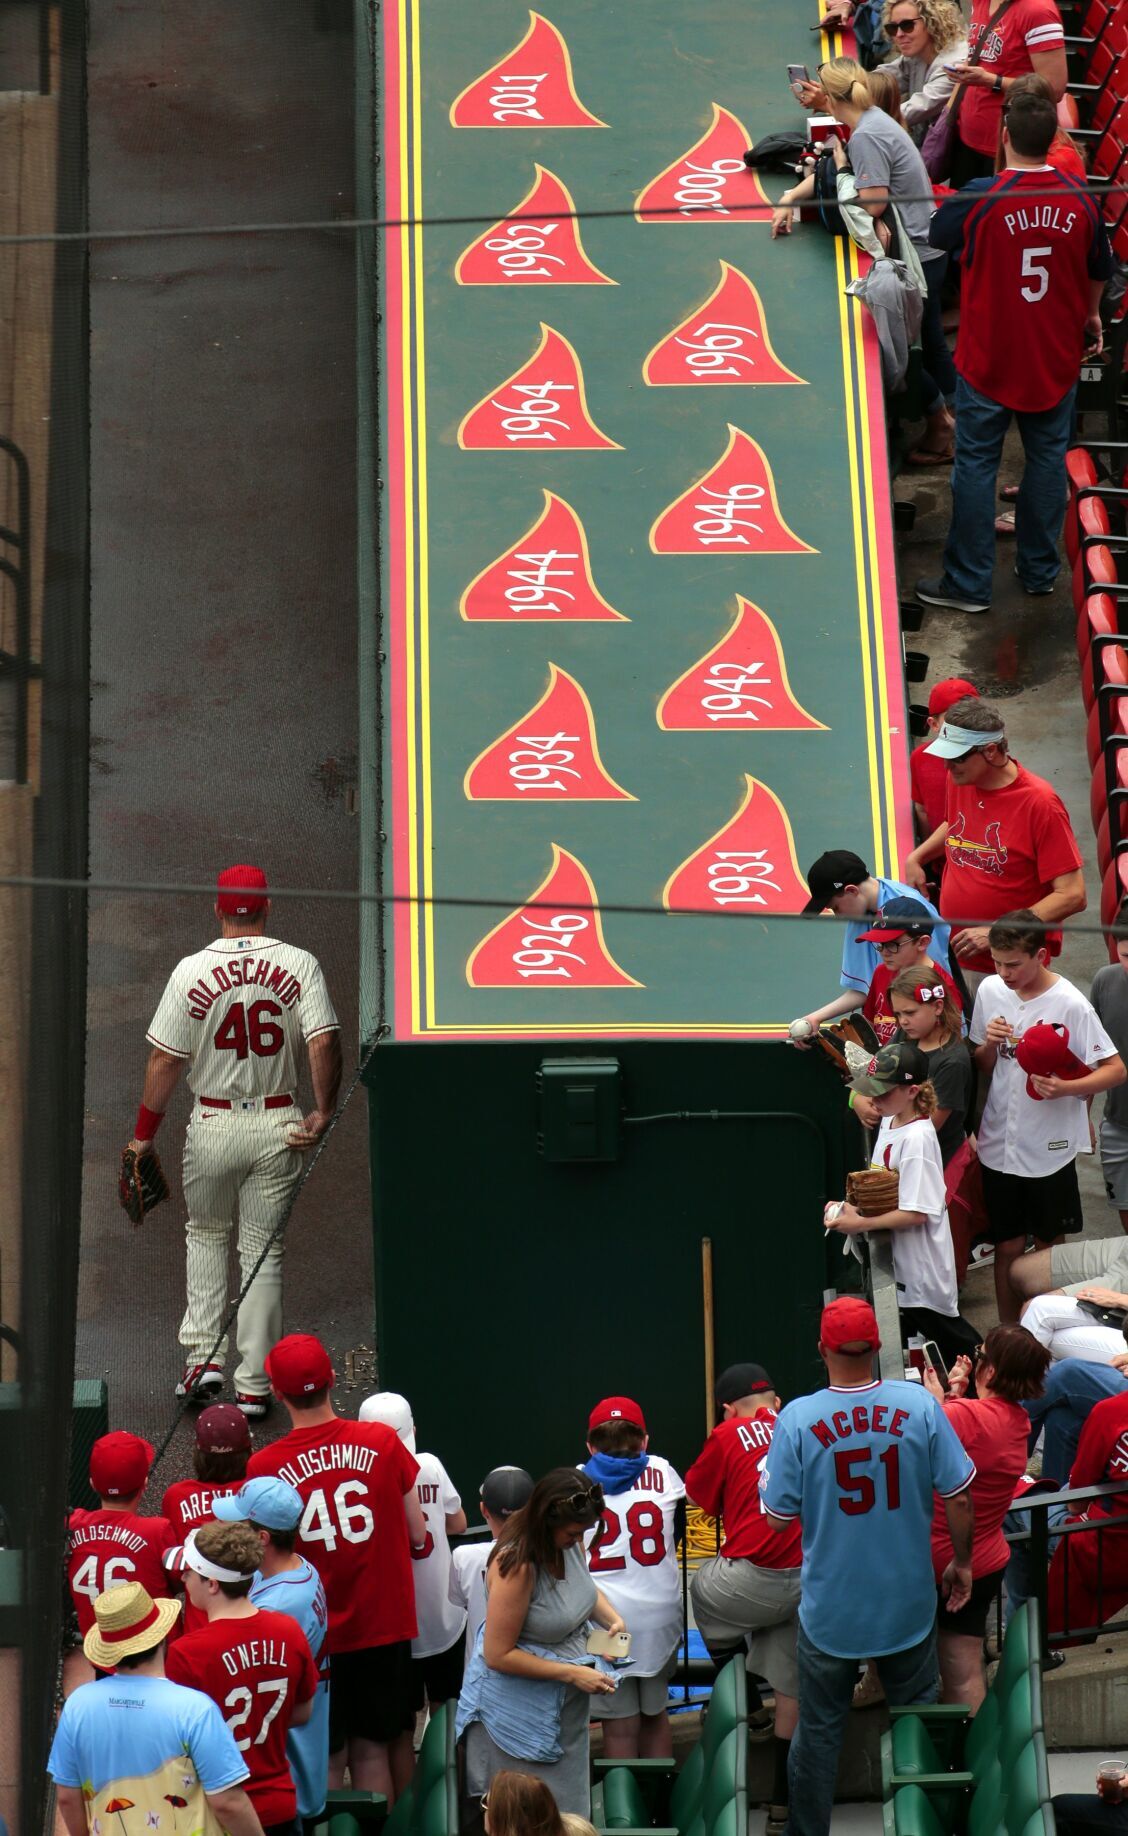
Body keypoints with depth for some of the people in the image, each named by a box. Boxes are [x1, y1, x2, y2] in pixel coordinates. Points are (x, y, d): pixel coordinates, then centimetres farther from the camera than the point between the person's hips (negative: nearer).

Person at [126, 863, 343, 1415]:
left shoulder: (192, 970, -7)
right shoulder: (299, 965, -6)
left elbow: (165, 1060, -5)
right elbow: (324, 1042, -16)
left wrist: (144, 1134, 3)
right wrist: (324, 1112, -6)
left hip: (213, 1126, 0)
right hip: (278, 1126, 0)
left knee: (205, 1234, 22)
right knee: (263, 1251, 9)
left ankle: (204, 1356, 10)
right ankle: (254, 1386, 9)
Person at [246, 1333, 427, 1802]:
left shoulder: (264, 1467, -14)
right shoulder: (382, 1442, -9)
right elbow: (418, 1536, -1)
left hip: (312, 1637, -1)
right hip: (384, 1627, 2)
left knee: (326, 1763, 10)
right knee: (376, 1749, 15)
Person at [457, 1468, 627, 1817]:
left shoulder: (570, 1540, -5)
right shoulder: (516, 1565, -27)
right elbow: (498, 1655, -22)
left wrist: (612, 1618, -3)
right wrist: (572, 1673, -22)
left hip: (565, 1702, 8)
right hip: (517, 1706, -8)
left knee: (568, 1811, 16)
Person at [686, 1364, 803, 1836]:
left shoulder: (728, 1435, 3)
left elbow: (700, 1499, 15)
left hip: (756, 1580, -4)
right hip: (813, 1582, 4)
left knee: (701, 1582, 29)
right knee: (792, 1690, 13)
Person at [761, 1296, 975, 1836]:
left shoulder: (797, 1419, -16)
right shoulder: (919, 1405, -13)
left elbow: (778, 1519, -10)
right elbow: (958, 1498, -7)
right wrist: (962, 1562, 9)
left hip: (830, 1611, -1)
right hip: (910, 1603, 1)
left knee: (818, 1732, 14)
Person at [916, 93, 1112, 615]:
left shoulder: (979, 199, -19)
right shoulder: (1079, 200, -8)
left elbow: (936, 234, 1)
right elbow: (1099, 270, 8)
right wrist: (1090, 316, 28)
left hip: (988, 361, -3)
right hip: (1056, 360, 3)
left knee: (976, 465, 6)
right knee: (1047, 460, 17)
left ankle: (968, 582, 11)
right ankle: (1039, 569, 27)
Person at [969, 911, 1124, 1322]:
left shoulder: (1069, 1004, -16)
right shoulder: (990, 990, 0)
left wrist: (1067, 1088, -29)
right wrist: (990, 1043, -11)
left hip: (1049, 1149, -4)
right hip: (999, 1144, 4)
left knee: (1049, 1249, 11)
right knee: (1007, 1249, 12)